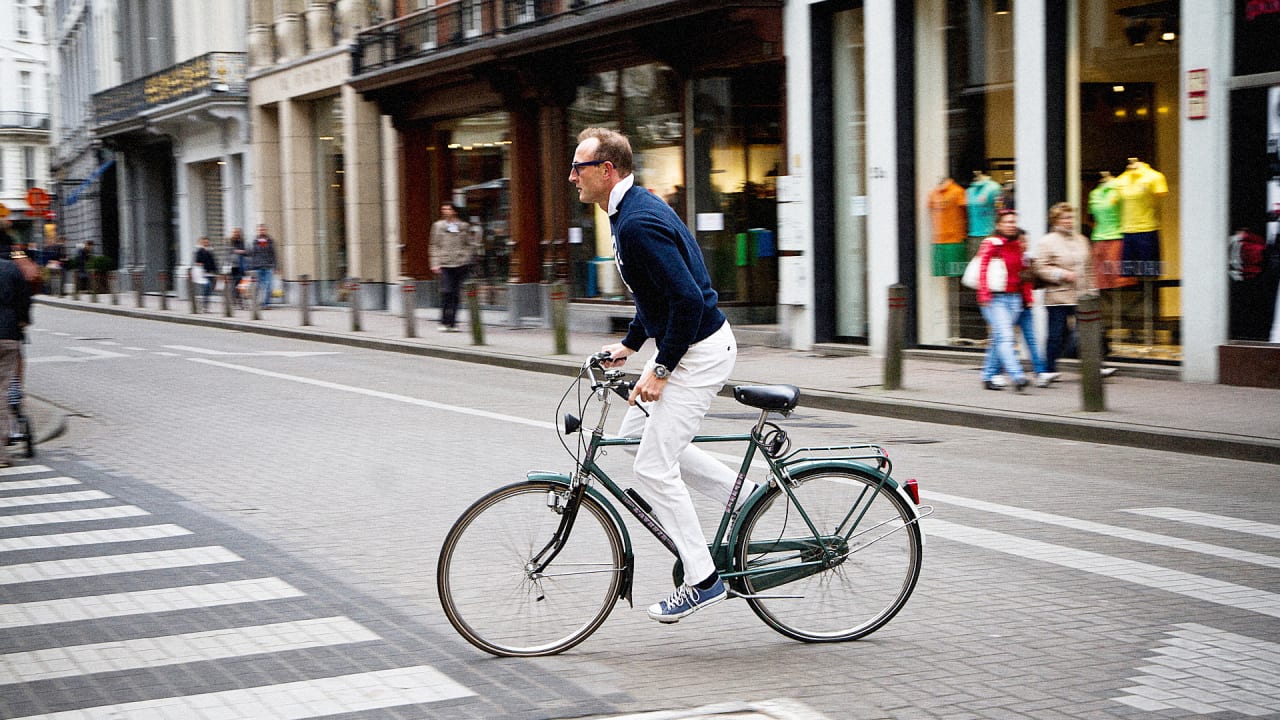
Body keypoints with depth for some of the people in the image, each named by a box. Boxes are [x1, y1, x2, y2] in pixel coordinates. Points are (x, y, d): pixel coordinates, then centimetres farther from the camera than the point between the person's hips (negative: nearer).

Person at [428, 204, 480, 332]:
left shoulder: (464, 226, 9)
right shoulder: (438, 226, 9)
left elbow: (471, 244, 12)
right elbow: (434, 246, 7)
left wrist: (467, 257, 0)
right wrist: (435, 263, -1)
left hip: (461, 264, 1)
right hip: (444, 264, -1)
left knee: (456, 294, 2)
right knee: (446, 292, -12)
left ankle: (452, 323, 9)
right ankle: (444, 322, -7)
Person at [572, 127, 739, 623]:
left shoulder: (639, 224, -23)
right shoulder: (634, 210, 10)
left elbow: (688, 299, -28)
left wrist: (660, 371, -21)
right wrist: (629, 345, 17)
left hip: (699, 350, -11)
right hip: (682, 344, 11)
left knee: (653, 466, -8)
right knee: (636, 433, 19)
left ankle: (703, 580, 2)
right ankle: (746, 496, 21)